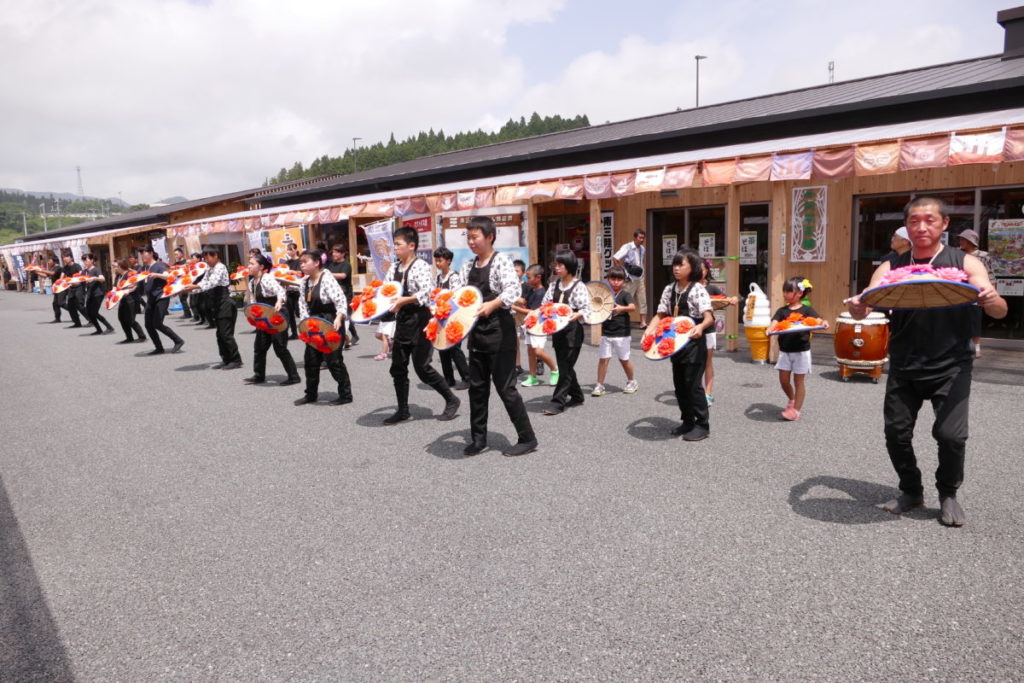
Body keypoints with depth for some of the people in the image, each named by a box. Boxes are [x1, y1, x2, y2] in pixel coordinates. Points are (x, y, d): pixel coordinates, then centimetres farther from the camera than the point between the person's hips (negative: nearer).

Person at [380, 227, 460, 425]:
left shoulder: (420, 266, -13)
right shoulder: (394, 267, 10)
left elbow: (426, 292, -26)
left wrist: (404, 300, -35)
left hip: (419, 321, -8)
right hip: (402, 321, 8)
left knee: (421, 367, -5)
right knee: (397, 367, 9)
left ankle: (451, 400, 12)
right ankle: (403, 411, 20)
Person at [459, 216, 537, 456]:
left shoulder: (501, 261, -10)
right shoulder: (468, 267, 11)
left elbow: (513, 290, -25)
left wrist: (492, 305, -41)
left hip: (500, 331, -7)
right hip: (477, 332, 7)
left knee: (505, 387, -4)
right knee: (477, 386, 11)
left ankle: (527, 438, 9)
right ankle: (478, 438, 23)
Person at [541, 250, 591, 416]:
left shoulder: (578, 286, -9)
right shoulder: (554, 285, 8)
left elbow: (587, 309, -14)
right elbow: (545, 304, 10)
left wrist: (576, 315, -31)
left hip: (572, 331, -6)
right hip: (557, 330, 7)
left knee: (566, 367, -4)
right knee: (564, 366, 13)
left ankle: (558, 402, -2)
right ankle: (576, 396, 28)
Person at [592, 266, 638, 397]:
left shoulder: (625, 295, -7)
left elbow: (633, 307, -25)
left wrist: (621, 308, -44)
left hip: (621, 333, -3)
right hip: (606, 333, 3)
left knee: (624, 359, 10)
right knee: (603, 359, -1)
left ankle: (632, 382, 30)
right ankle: (600, 385, 6)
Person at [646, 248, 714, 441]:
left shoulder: (697, 290, -13)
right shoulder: (669, 290, 7)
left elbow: (709, 317, -21)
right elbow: (661, 315, 8)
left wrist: (701, 326, -42)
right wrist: (649, 330, -8)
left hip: (694, 344, -7)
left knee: (692, 384, -3)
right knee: (679, 384, 12)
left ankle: (703, 424, 10)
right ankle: (687, 421, 25)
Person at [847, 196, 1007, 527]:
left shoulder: (964, 263, 0)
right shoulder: (891, 268, 5)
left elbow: (1000, 311, -5)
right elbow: (865, 308, -4)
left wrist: (990, 300, -29)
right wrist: (857, 308, -28)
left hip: (950, 366, -2)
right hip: (904, 367, 2)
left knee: (951, 435, -12)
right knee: (896, 433, 1)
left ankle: (948, 494, 17)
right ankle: (911, 491, 27)